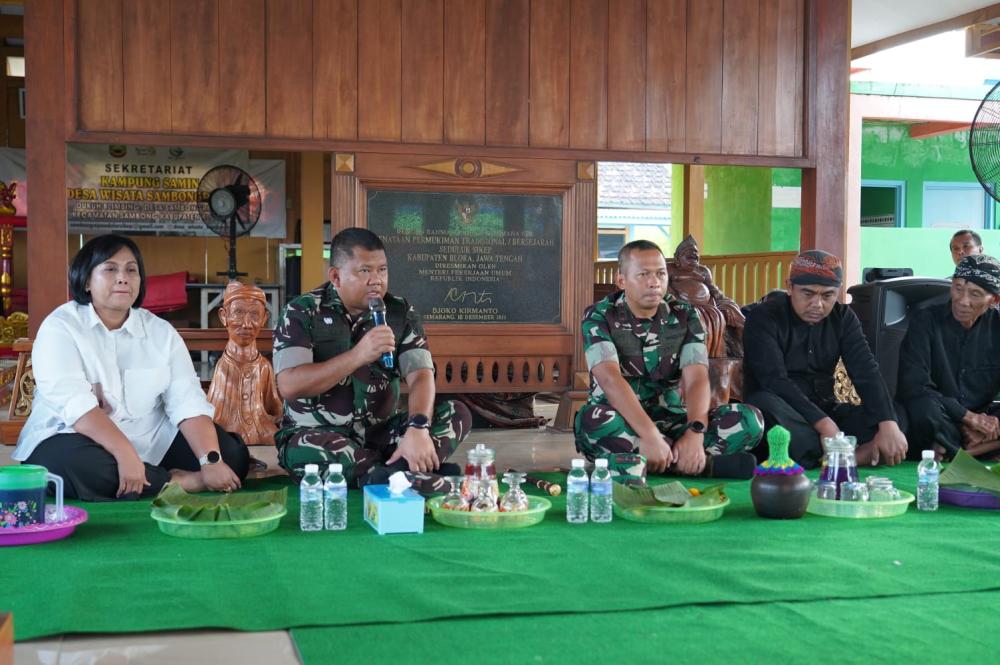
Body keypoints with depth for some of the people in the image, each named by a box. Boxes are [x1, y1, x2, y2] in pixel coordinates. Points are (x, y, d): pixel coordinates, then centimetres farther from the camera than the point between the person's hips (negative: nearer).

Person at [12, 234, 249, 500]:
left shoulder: (161, 332, 5)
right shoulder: (60, 327, -7)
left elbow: (188, 401, -6)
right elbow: (74, 403, -22)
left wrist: (211, 461, -23)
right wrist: (125, 454, -36)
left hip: (151, 444, 4)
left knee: (232, 454, -13)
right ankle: (182, 483, -22)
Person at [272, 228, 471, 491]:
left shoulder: (401, 312, 2)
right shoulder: (302, 312, -7)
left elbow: (420, 375, -10)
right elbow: (289, 386, -19)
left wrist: (417, 429, -31)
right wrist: (358, 355, -26)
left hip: (381, 433, 4)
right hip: (317, 433, -3)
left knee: (458, 413, -15)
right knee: (304, 449, -38)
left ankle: (389, 474, -35)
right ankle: (405, 474, -30)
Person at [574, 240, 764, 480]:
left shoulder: (684, 316, 1)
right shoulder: (599, 317, -8)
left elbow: (696, 379, -12)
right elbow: (610, 379, -23)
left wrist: (695, 432, -32)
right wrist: (649, 434, -38)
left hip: (670, 420, 3)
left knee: (748, 419, -18)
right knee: (594, 420, -38)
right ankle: (703, 463, -29)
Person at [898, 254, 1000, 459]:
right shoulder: (927, 320, -10)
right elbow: (914, 386, -22)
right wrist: (968, 417, -22)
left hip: (979, 418, 3)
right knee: (924, 408, -38)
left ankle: (953, 454, -27)